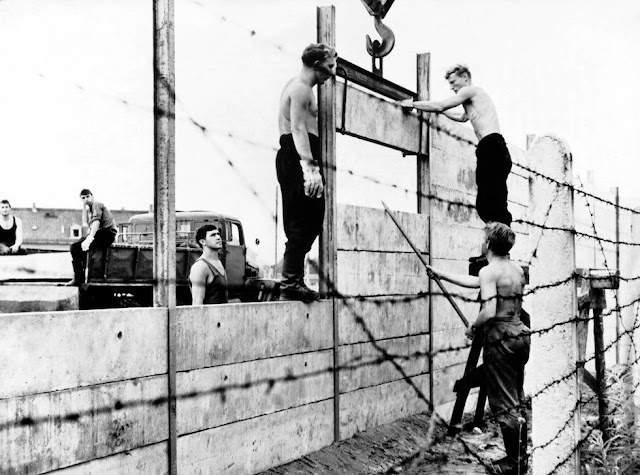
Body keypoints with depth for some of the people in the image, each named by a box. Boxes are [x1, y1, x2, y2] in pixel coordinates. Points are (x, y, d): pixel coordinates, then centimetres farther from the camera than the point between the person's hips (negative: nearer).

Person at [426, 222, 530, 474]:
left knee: (504, 405, 0)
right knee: (516, 401, 17)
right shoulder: (517, 269, 13)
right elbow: (473, 282, 22)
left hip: (500, 339, -8)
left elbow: (489, 312, -25)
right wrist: (439, 273, 28)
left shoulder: (489, 271, -13)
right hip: (520, 334, 8)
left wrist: (473, 328, -5)